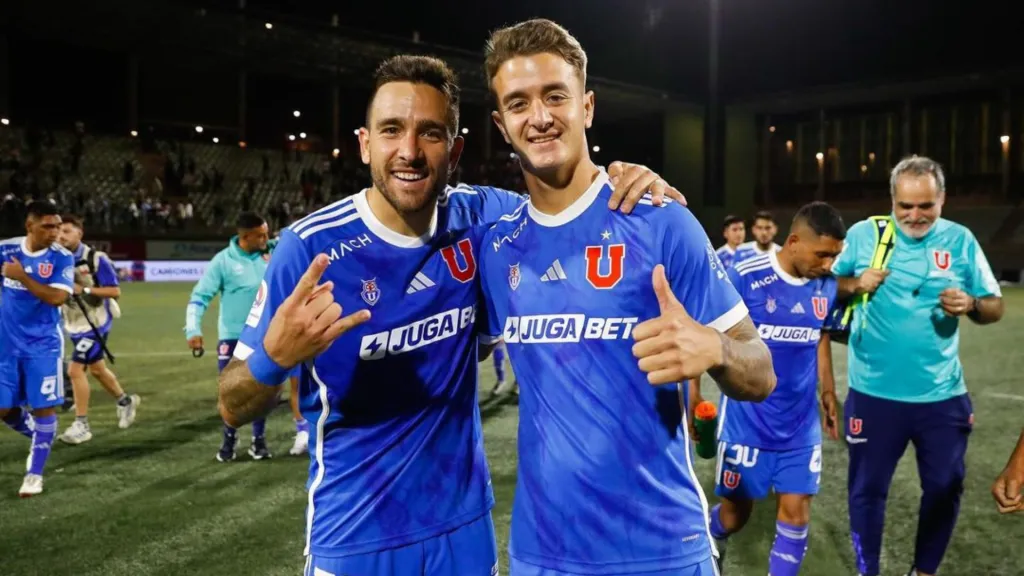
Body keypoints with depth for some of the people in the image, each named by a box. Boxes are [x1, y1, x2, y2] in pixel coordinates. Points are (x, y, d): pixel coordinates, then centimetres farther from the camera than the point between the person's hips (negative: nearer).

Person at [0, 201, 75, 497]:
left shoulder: (62, 258, -10)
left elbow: (56, 297, -22)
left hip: (43, 345, -3)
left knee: (44, 407, -2)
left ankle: (34, 473, 11)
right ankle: (39, 437, 38)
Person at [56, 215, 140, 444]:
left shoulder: (96, 259, -17)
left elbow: (115, 291, -16)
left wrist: (84, 289, -25)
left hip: (96, 322, -6)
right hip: (75, 324, 6)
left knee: (75, 370, -12)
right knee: (96, 368, 19)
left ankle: (81, 425, 0)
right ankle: (126, 401, 43)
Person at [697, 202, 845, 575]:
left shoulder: (827, 286, -1)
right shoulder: (743, 278, -17)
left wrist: (828, 393, 19)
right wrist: (692, 398, -7)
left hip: (801, 425, 4)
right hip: (746, 421, -3)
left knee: (796, 510, 3)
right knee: (737, 511, 10)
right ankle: (710, 539, 44)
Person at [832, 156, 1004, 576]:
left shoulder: (960, 240, -1)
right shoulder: (863, 234, -4)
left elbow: (995, 307, 2)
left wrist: (970, 304, -20)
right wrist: (855, 284, -17)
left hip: (942, 394, 2)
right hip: (874, 392, -1)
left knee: (945, 488, 14)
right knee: (867, 488, 9)